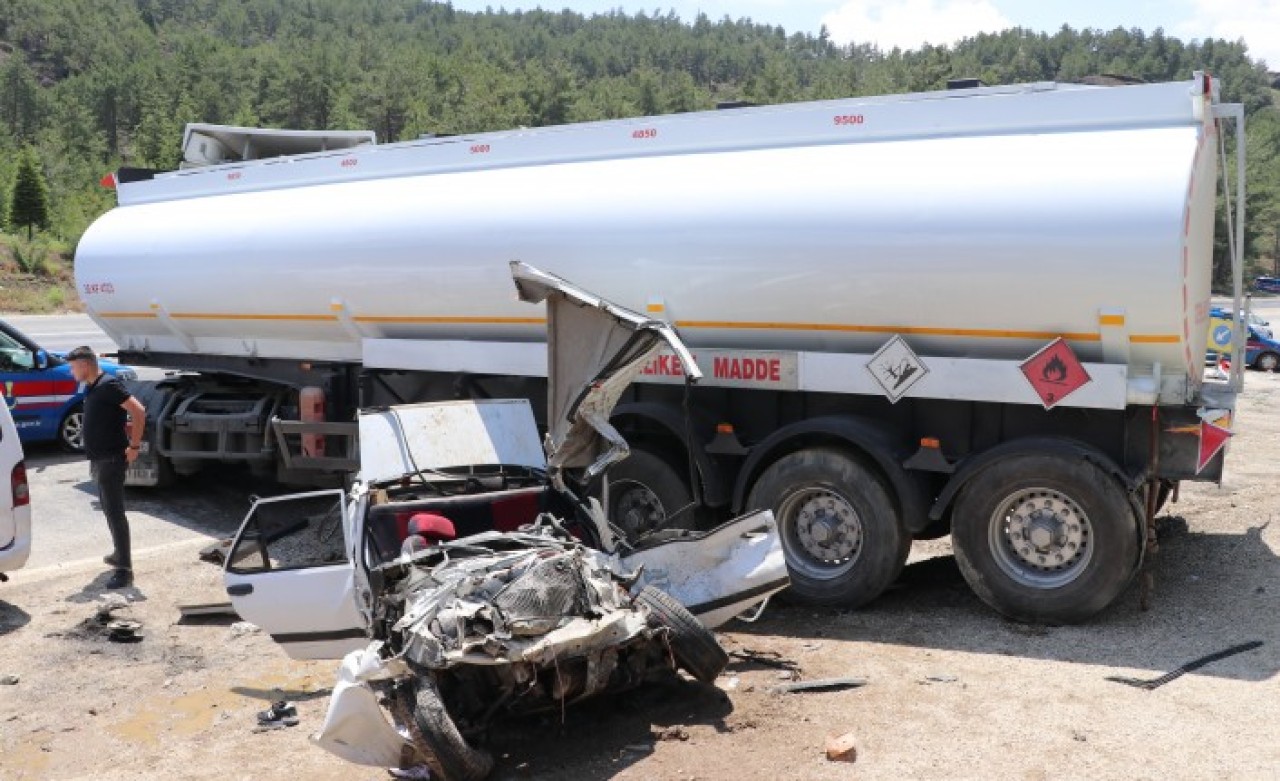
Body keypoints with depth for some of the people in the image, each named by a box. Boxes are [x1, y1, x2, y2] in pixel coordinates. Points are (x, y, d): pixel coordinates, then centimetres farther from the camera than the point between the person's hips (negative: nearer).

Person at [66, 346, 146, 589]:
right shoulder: (91, 388, 13)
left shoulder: (108, 385, -18)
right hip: (99, 459, 10)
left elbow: (139, 411, -26)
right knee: (109, 510, 20)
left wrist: (134, 446, -22)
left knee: (115, 513, -10)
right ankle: (120, 554, 33)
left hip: (112, 460, -10)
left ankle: (124, 570, -10)